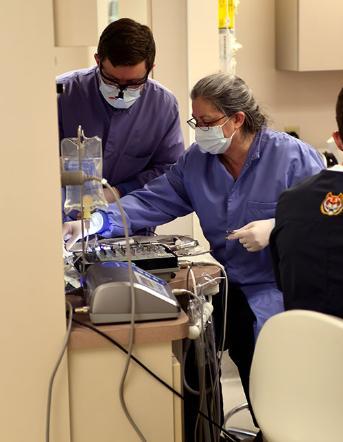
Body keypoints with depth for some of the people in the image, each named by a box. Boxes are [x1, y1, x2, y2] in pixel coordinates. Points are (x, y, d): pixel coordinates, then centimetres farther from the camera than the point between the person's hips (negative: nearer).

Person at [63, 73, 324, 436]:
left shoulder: (295, 157, -8)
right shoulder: (196, 161, 7)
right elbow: (152, 202, 1)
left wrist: (277, 228, -25)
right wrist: (95, 223, -14)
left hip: (281, 284, -5)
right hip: (227, 282, 5)